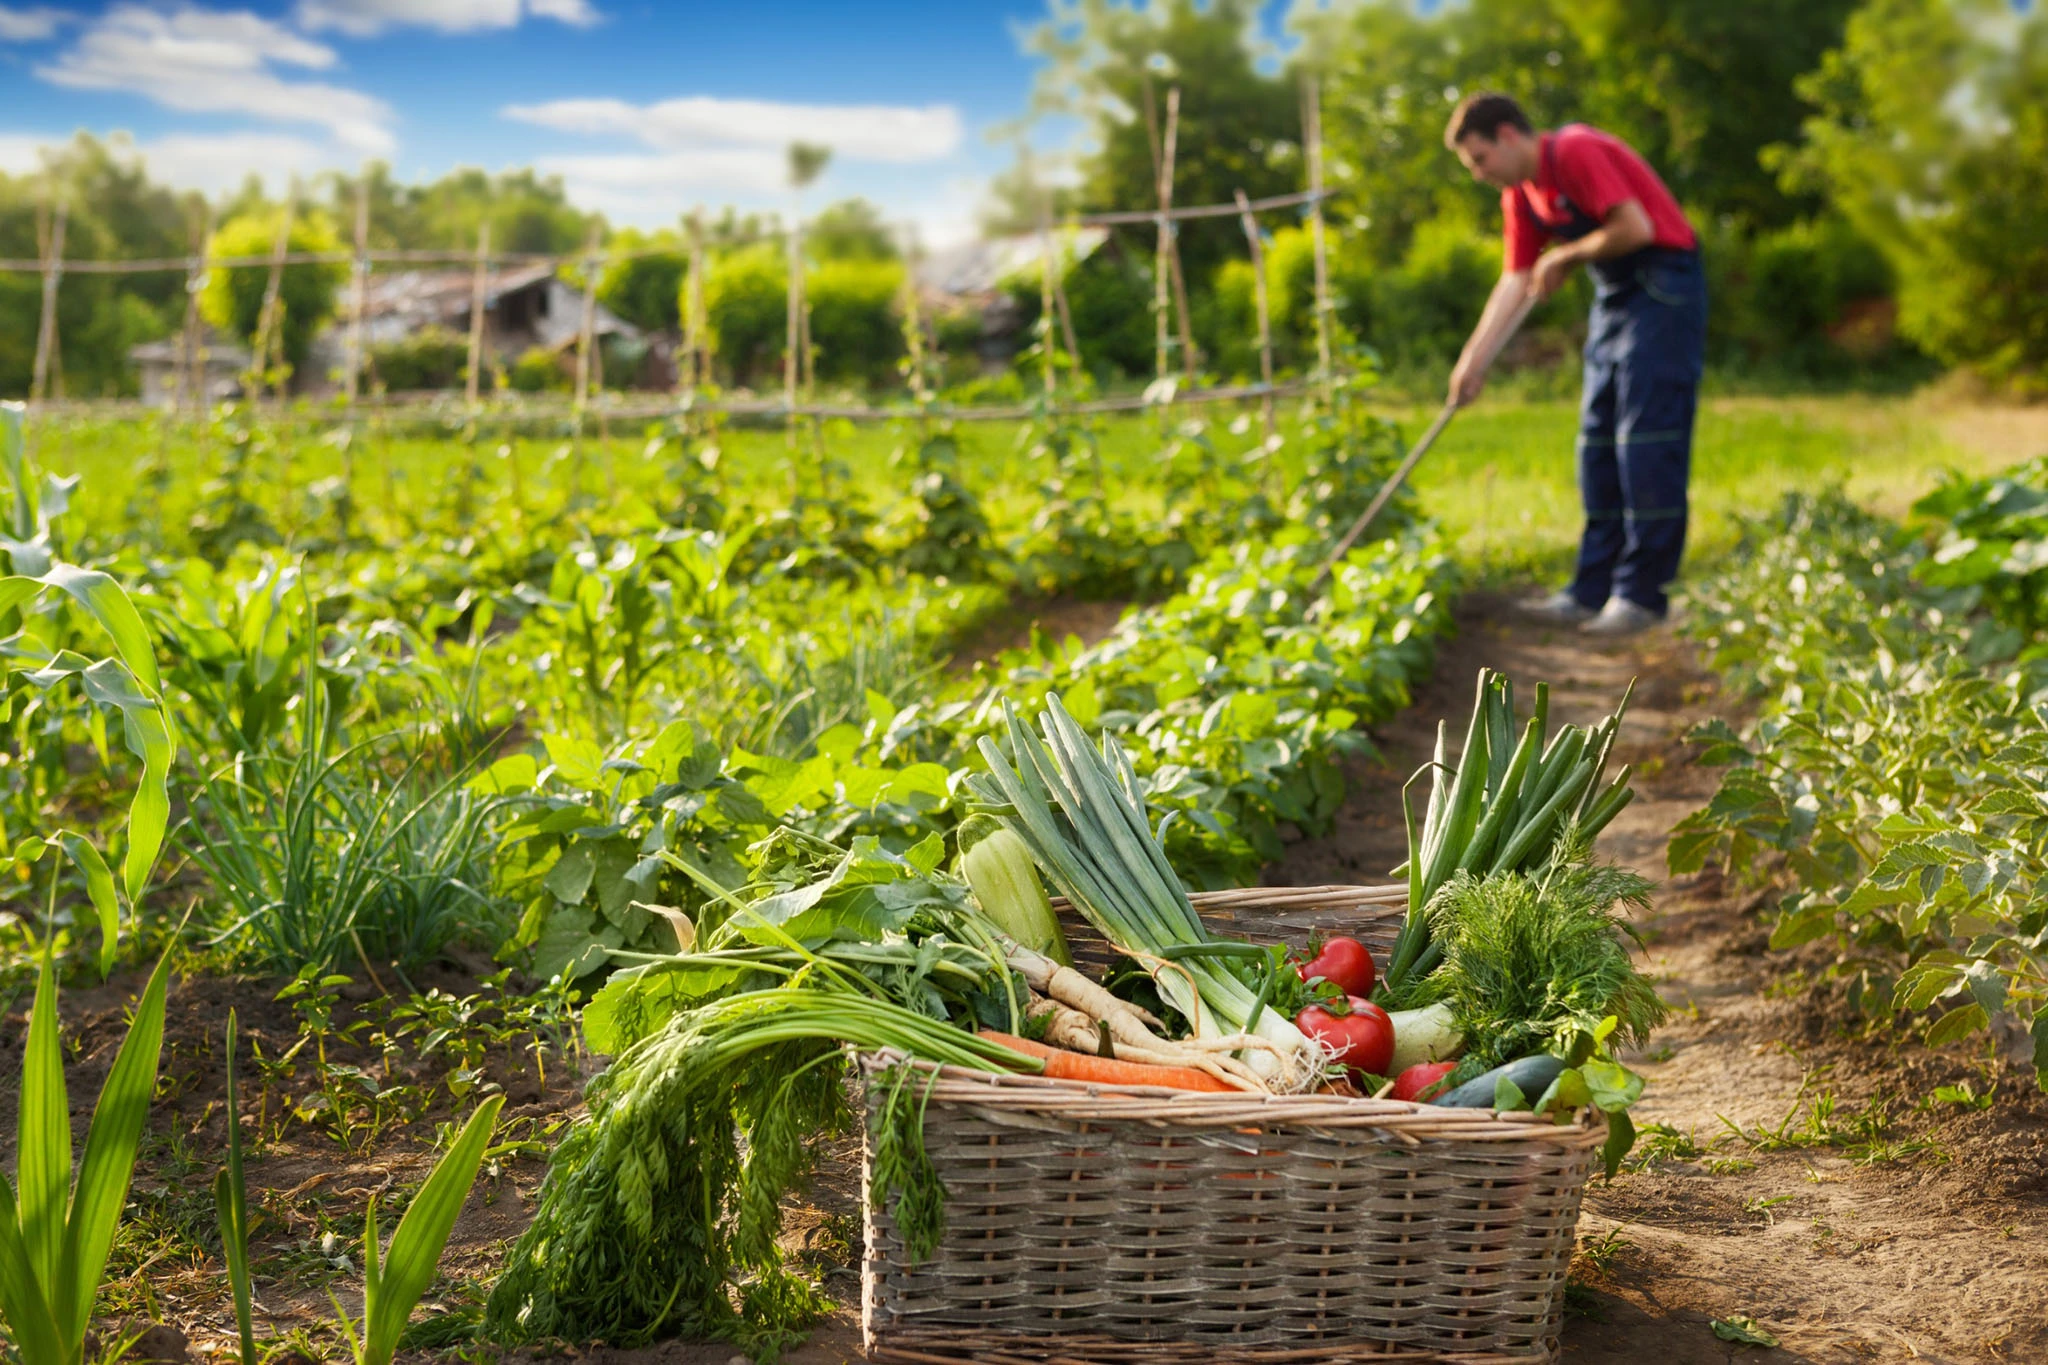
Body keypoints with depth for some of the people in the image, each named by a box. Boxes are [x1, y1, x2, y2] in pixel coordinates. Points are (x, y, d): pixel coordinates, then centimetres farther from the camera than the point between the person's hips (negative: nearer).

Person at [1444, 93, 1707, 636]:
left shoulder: (1577, 152, -18)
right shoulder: (1521, 195, 9)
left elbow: (1636, 227, -25)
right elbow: (1516, 282, 11)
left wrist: (1564, 255, -11)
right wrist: (1474, 361, 5)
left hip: (1662, 290, -10)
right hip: (1614, 296, 10)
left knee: (1646, 443, -10)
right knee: (1598, 444, 8)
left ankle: (1642, 594, -6)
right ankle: (1593, 590, 12)